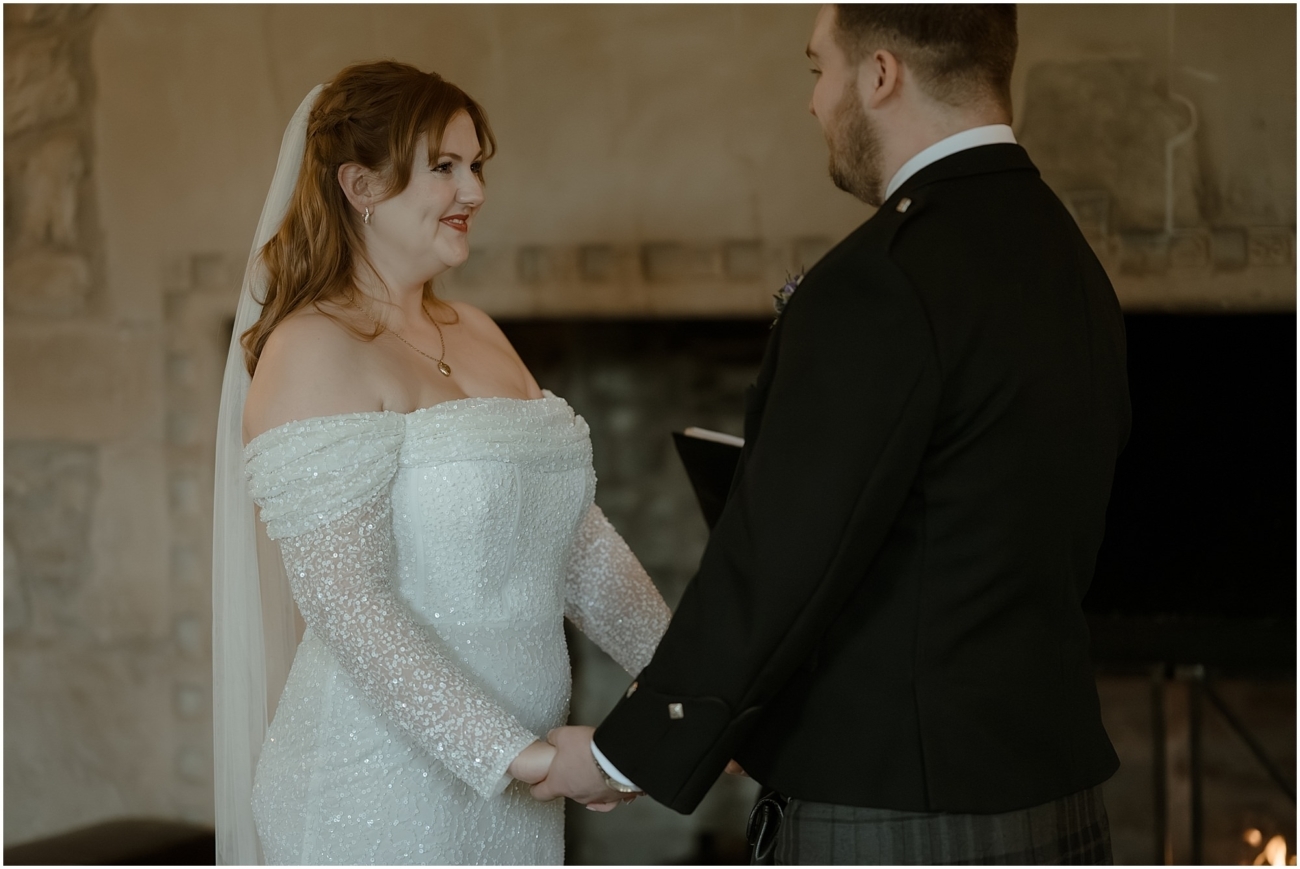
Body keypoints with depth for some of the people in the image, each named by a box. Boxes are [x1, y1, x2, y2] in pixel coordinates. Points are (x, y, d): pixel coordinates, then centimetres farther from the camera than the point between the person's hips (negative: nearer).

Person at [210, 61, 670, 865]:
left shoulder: (477, 335, 12)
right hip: (385, 789, -7)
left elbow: (579, 538, 11)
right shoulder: (315, 352, -13)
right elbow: (347, 603, -20)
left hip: (509, 788, 7)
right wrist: (519, 753, -23)